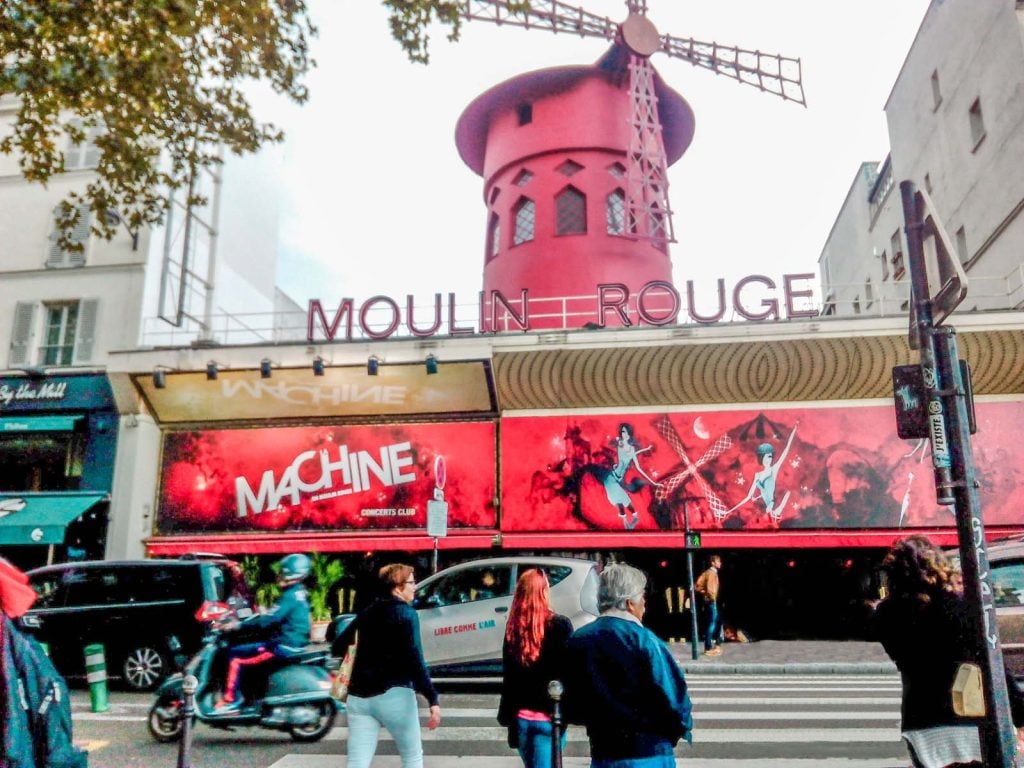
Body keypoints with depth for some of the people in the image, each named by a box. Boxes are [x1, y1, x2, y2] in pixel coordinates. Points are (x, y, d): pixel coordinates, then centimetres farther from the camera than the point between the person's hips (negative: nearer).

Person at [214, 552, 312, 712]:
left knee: (235, 655, -6)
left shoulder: (289, 596, -17)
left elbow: (269, 621, -24)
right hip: (296, 644, 10)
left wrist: (239, 625, -18)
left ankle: (231, 701, -3)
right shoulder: (300, 593, 13)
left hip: (284, 646, -10)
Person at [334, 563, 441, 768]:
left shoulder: (367, 612, 12)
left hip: (359, 697, 6)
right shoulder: (406, 613, -7)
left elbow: (339, 646, 18)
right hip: (393, 695, -5)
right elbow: (414, 659, -17)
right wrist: (433, 699, -19)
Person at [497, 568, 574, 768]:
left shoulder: (514, 627, 1)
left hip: (521, 717, 4)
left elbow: (509, 675, 4)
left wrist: (506, 714, 10)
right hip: (548, 716, -4)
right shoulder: (559, 625, -10)